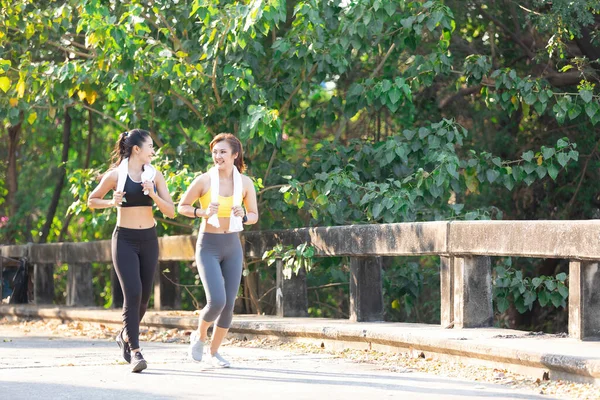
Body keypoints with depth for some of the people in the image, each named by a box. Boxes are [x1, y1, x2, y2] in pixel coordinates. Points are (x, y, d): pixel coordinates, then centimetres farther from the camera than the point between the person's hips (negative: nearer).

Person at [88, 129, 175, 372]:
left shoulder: (155, 175, 4)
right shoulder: (115, 175, -4)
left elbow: (170, 212, 1)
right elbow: (92, 201, 8)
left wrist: (153, 196, -15)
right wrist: (111, 202, -11)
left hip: (148, 240, 4)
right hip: (124, 240, -4)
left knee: (144, 297, 9)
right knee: (133, 293, -16)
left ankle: (125, 336, 36)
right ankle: (135, 352, -15)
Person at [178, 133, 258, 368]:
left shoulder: (245, 183, 0)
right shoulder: (204, 181, -8)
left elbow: (254, 216, 9)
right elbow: (181, 207, 1)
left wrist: (243, 216, -13)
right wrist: (202, 212, -17)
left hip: (232, 247, 3)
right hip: (208, 246, -3)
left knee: (229, 305, 3)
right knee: (217, 301, -17)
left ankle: (213, 352, 21)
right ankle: (200, 335, 14)